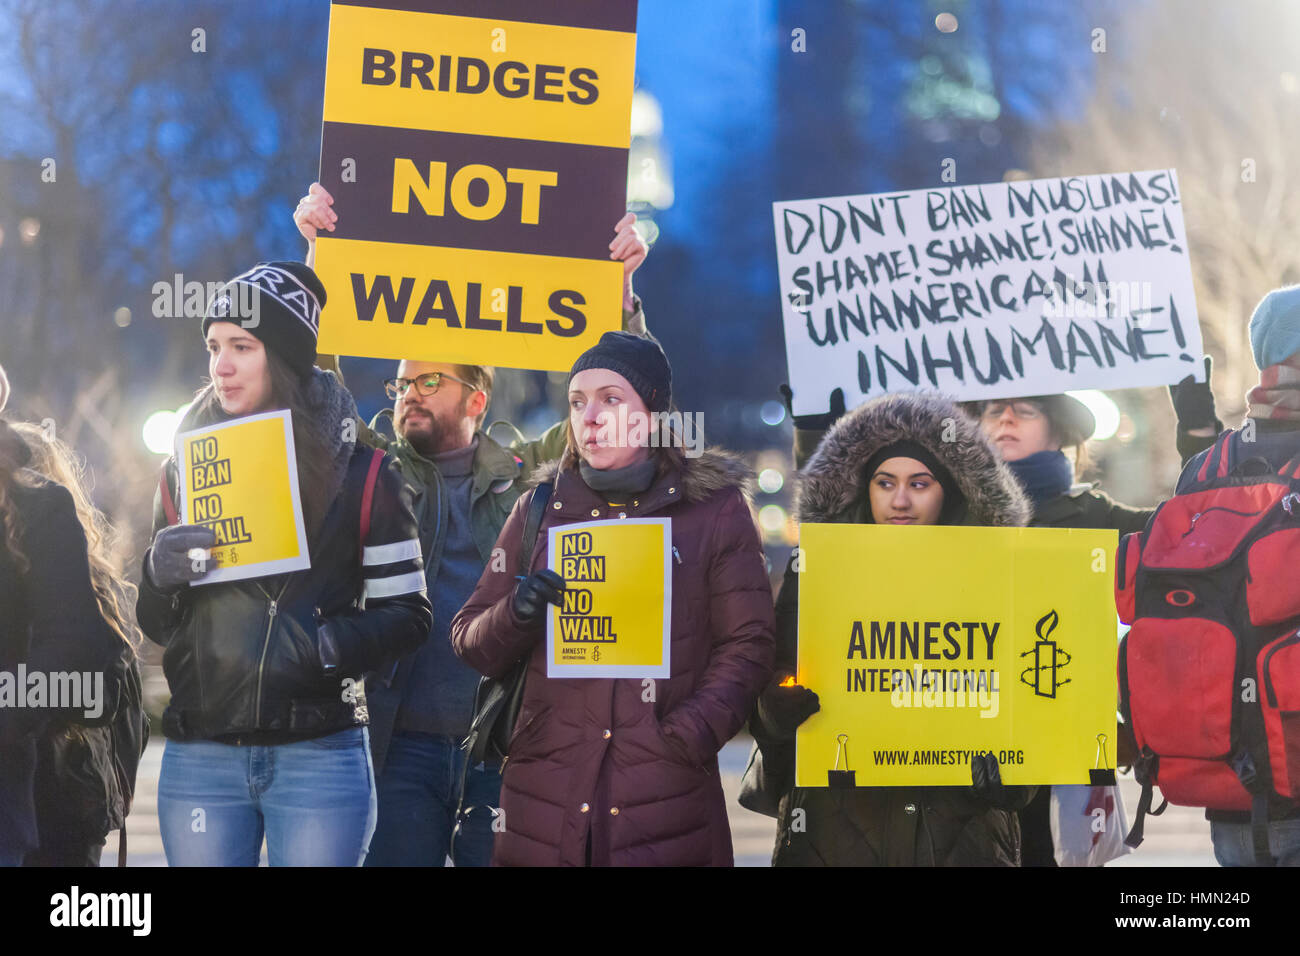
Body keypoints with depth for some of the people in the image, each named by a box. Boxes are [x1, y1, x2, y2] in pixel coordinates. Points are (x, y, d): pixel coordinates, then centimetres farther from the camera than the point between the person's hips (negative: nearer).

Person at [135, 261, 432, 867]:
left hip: (319, 754, -2)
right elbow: (156, 626, 13)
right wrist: (160, 577, -8)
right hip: (200, 757, 3)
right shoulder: (187, 468, 8)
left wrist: (322, 646, -16)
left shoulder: (359, 472, 0)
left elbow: (406, 615, 1)